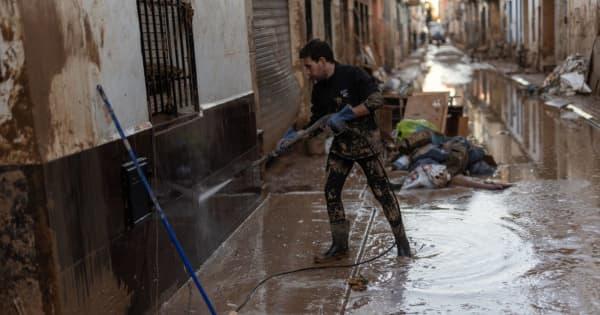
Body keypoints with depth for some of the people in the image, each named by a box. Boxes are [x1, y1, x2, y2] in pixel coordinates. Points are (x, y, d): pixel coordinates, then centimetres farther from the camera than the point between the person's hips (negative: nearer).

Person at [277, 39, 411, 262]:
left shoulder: (352, 75, -16)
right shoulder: (319, 89, 3)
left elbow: (377, 99, -25)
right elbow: (316, 123, 9)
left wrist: (344, 115, -28)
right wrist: (293, 136, -6)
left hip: (366, 142, -6)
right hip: (340, 145, 6)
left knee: (382, 191, -2)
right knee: (331, 192, 1)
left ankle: (402, 242, 11)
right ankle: (339, 245, 13)